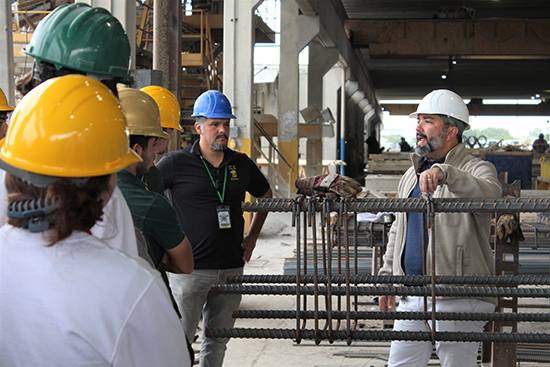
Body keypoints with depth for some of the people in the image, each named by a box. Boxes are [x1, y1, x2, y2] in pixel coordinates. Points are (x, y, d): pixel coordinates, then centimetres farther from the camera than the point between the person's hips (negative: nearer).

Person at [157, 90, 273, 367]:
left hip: (231, 267, 4)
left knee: (218, 339, 12)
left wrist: (252, 236, 18)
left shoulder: (242, 165, 8)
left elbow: (265, 195, 26)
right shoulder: (175, 163, -6)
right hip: (190, 268, -4)